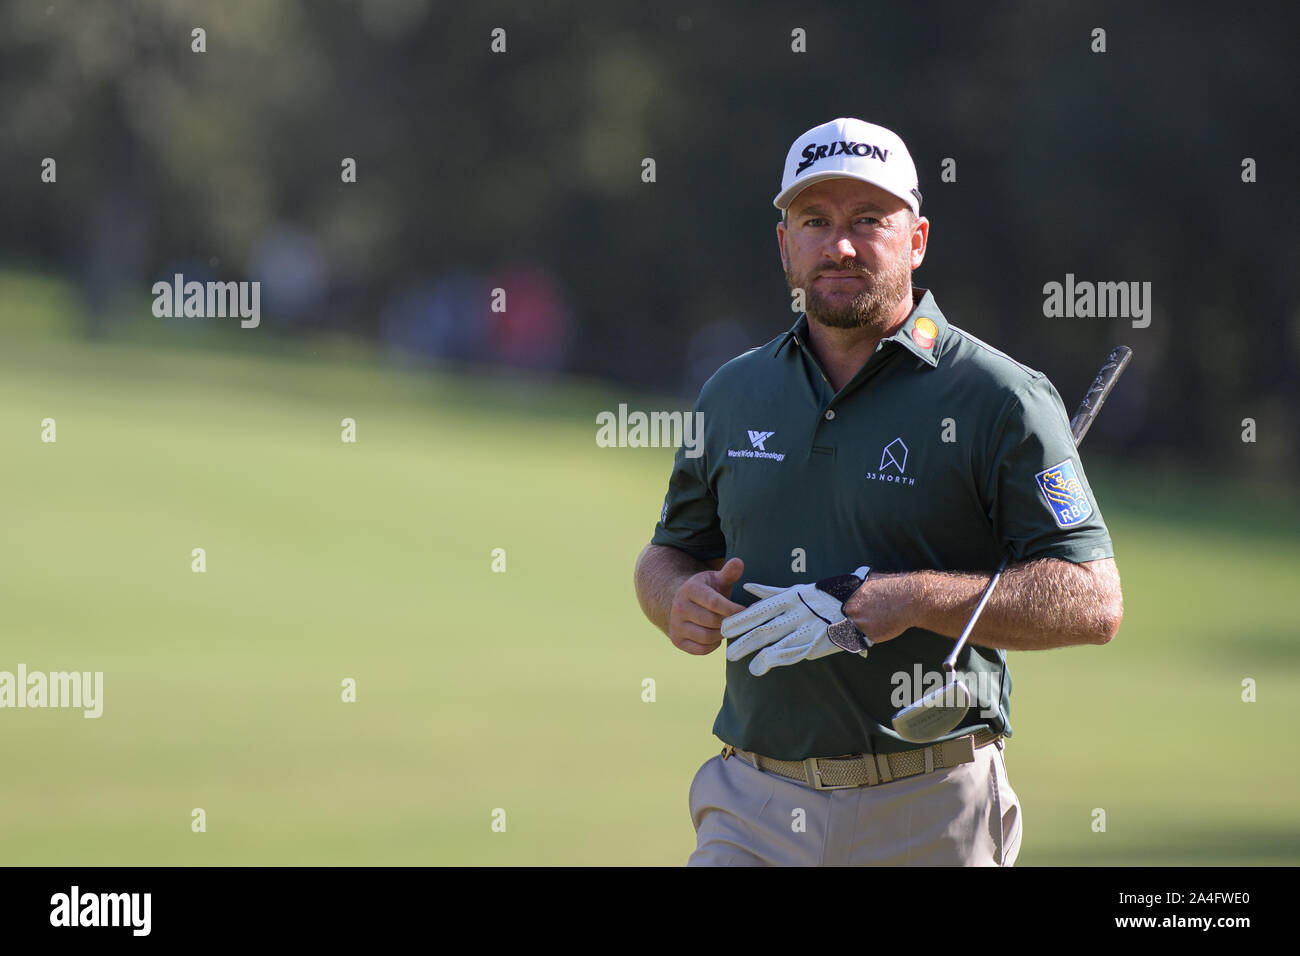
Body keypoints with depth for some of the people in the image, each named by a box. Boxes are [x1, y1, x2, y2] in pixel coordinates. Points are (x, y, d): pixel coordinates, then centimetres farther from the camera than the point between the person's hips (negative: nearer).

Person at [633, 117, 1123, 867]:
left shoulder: (1000, 400, -3)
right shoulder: (734, 394, 13)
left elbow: (1094, 603, -8)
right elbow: (671, 551, 24)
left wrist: (915, 600, -19)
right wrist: (683, 600, -1)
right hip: (751, 805, 4)